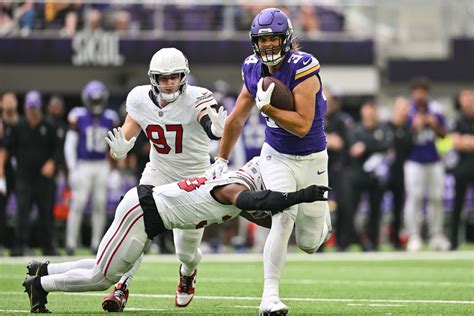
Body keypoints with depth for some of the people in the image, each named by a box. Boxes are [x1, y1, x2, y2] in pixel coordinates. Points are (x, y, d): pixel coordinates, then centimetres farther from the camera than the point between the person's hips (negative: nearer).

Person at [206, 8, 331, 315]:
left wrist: (266, 105, -29)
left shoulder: (303, 68, -21)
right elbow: (236, 120, 10)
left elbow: (302, 125, -27)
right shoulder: (254, 70, -4)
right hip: (277, 157, 2)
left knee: (309, 243, 7)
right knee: (283, 218, -23)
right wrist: (221, 160, 15)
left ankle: (320, 217, 45)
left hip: (312, 159, -2)